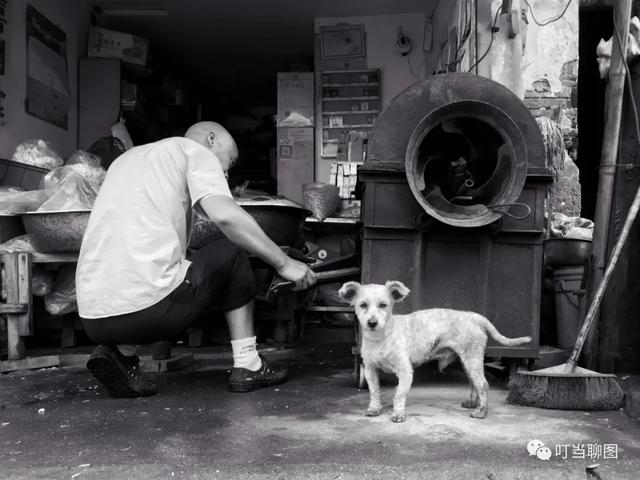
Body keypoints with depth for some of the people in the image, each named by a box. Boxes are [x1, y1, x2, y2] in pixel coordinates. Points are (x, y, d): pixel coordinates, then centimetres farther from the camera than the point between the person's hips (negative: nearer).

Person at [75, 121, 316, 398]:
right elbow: (225, 215, -12)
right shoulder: (194, 150, 7)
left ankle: (120, 354, 12)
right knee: (232, 253, 15)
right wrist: (284, 263, -3)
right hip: (149, 310, -7)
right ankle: (247, 367, 15)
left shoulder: (127, 158, 30)